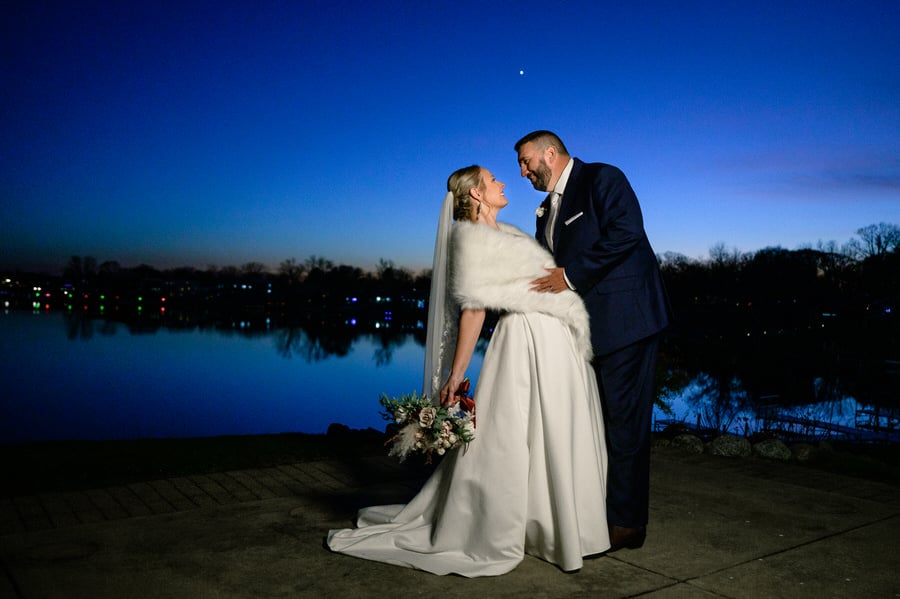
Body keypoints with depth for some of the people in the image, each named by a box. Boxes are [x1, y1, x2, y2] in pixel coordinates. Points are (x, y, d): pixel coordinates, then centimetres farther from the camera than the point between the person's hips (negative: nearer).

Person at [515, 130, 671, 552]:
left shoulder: (602, 178, -6)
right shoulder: (547, 210, 18)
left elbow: (625, 232, -22)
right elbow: (542, 269, 20)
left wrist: (571, 275, -20)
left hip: (626, 319, -9)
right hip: (587, 327, 9)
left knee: (623, 420, -3)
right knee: (594, 421, 15)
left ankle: (626, 524, 7)